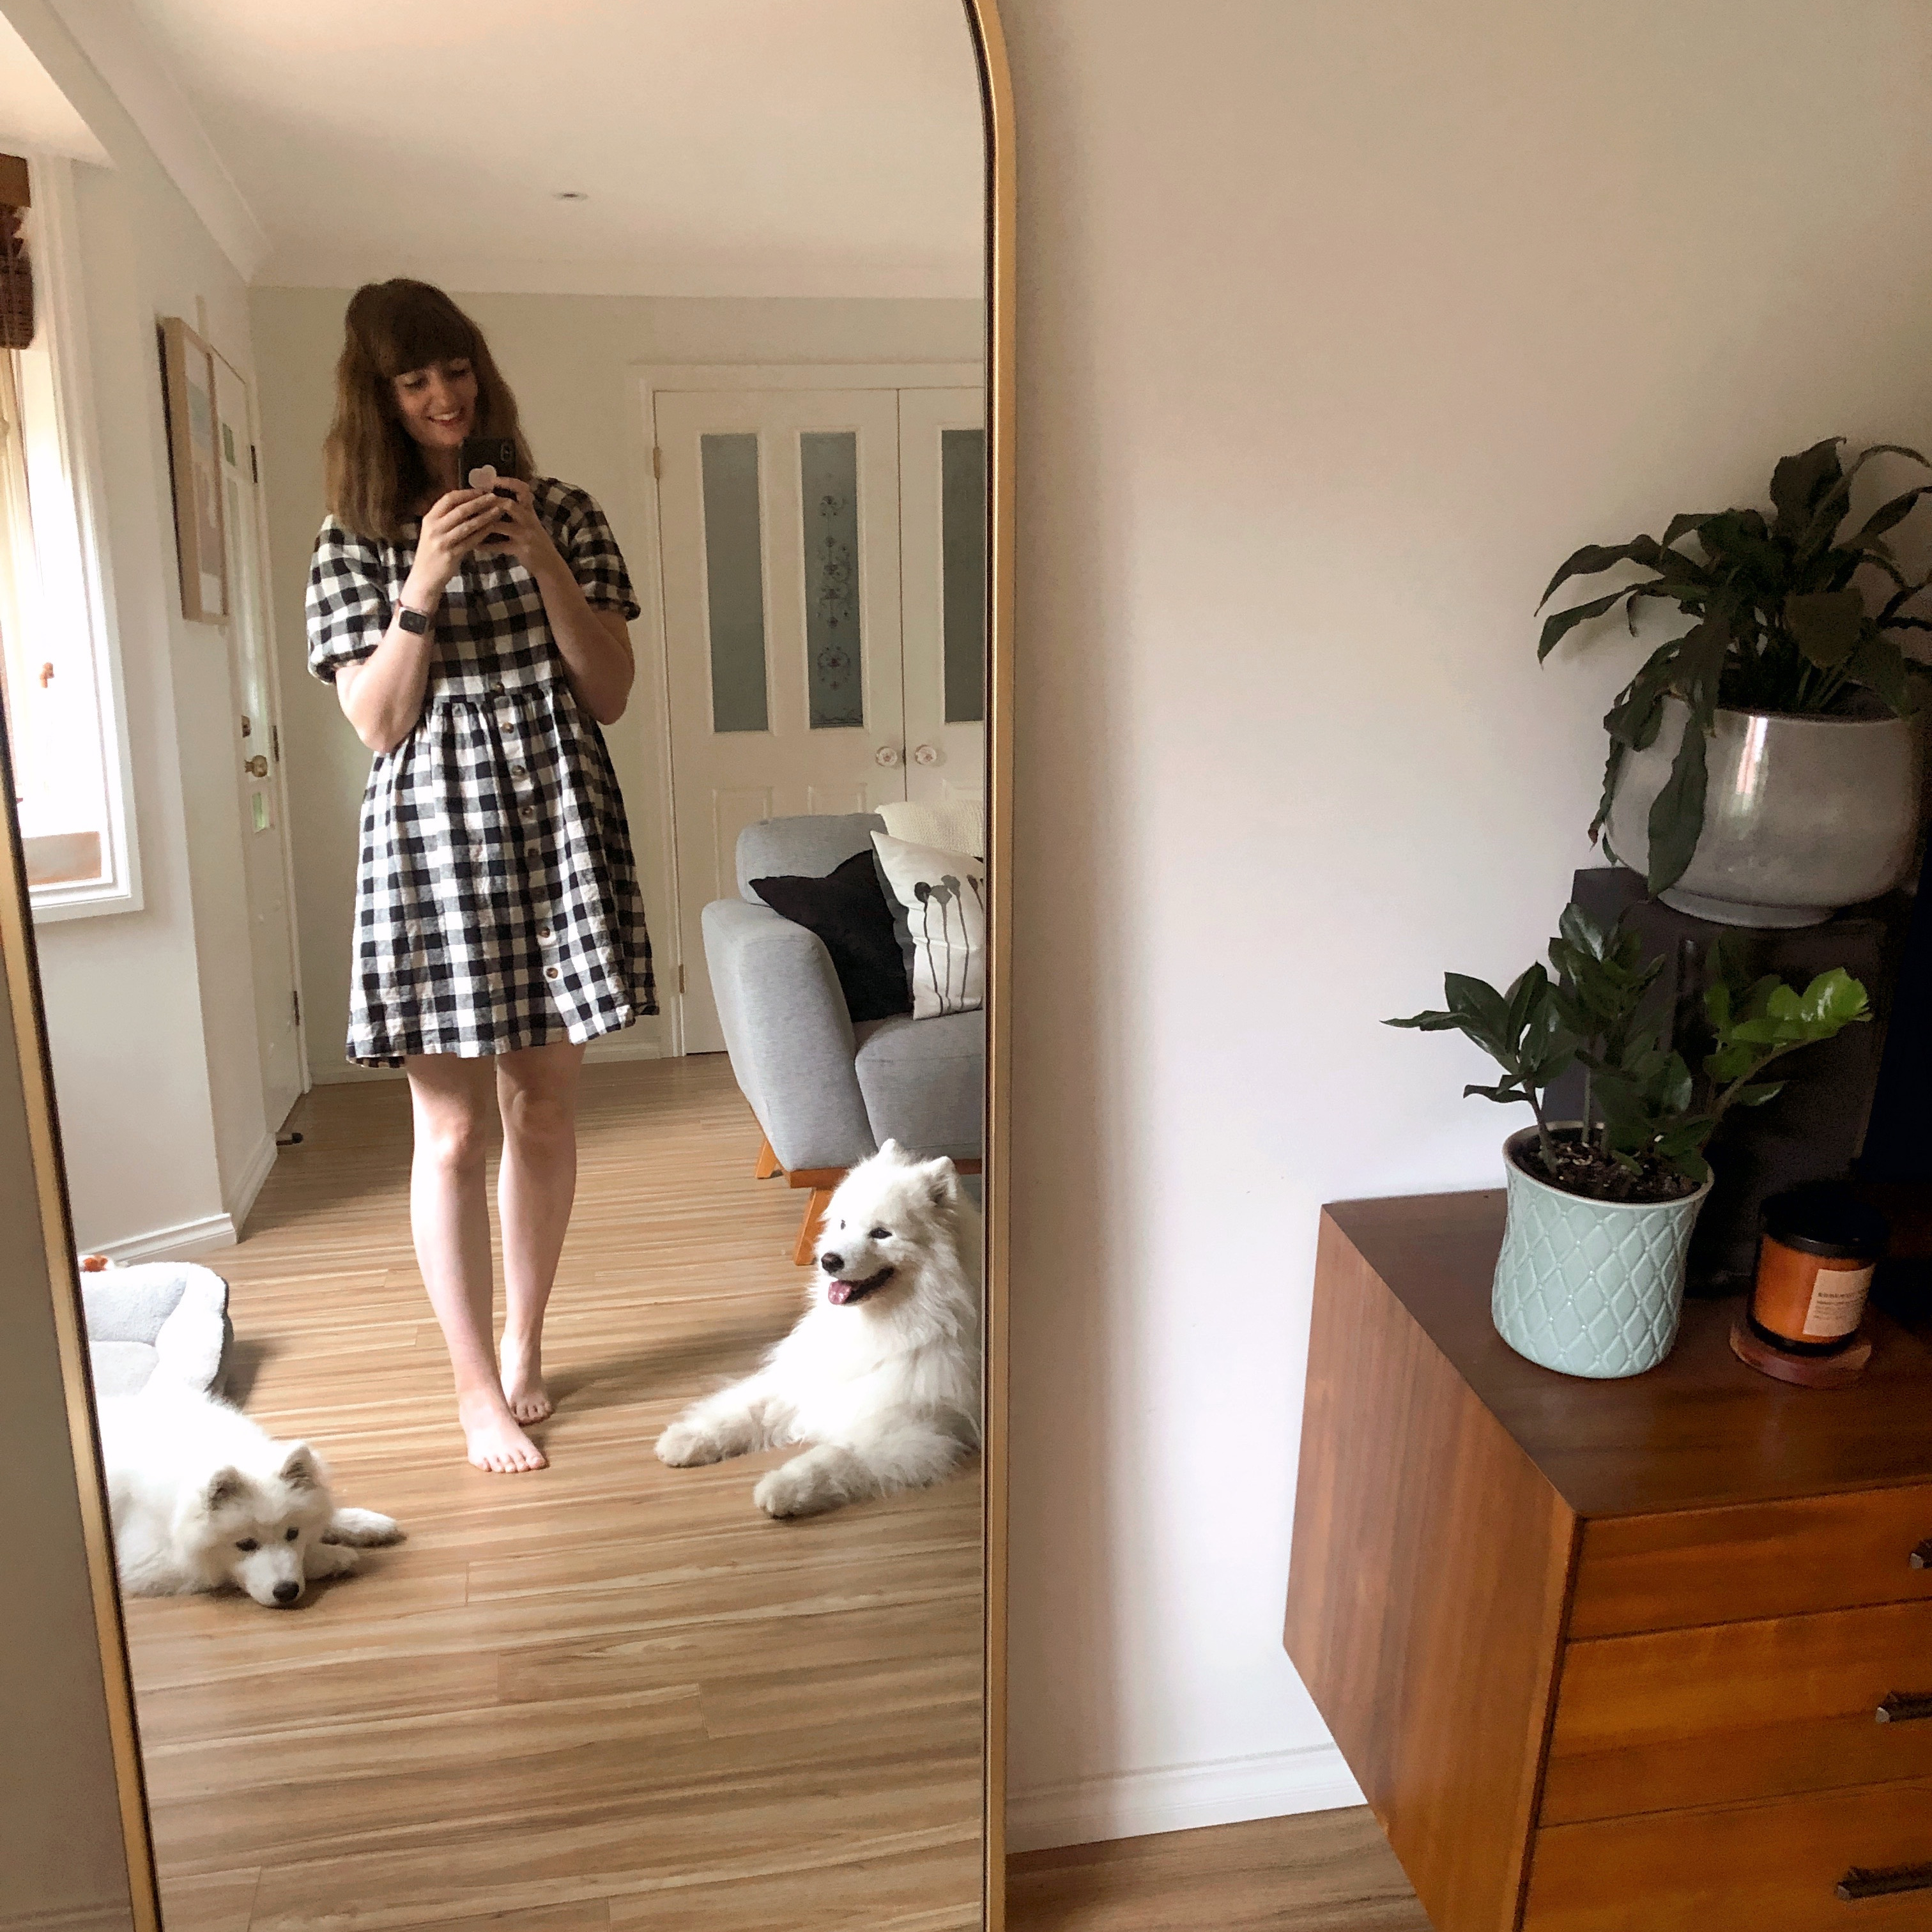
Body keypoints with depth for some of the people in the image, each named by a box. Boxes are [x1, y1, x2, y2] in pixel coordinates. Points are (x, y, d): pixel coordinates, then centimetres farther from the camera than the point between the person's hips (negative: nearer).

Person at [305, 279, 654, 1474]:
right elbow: (376, 723, -3)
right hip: (432, 833, -1)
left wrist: (542, 560, -11)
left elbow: (612, 692, 1)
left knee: (544, 1110, 9)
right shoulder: (357, 541, 5)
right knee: (453, 1128, 1)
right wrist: (424, 585, -14)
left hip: (559, 821, 2)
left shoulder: (562, 512, 7)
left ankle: (524, 1342, 29)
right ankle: (478, 1387, 16)